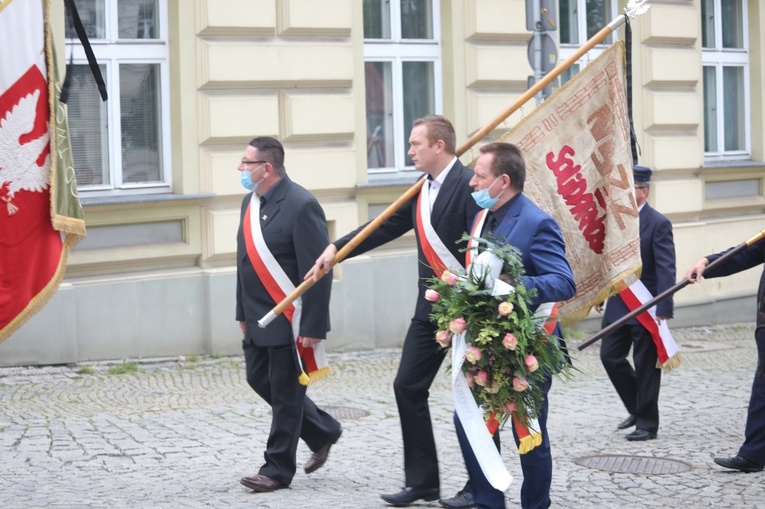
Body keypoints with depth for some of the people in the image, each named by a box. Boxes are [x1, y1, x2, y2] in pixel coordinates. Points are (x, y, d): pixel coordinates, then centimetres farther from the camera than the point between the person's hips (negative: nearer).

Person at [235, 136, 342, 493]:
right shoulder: (250, 202, 9)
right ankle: (322, 431, 31)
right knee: (260, 380, 14)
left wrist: (312, 328, -20)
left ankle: (277, 469, 12)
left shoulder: (301, 205, -18)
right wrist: (243, 313, 16)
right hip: (258, 318, 9)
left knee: (285, 393, 1)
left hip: (290, 320, -9)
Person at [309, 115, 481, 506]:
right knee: (408, 386, 8)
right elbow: (386, 227, 16)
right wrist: (337, 249, 8)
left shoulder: (468, 184, -15)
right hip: (430, 308, 9)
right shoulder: (423, 190, 11)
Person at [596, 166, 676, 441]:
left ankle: (646, 423, 12)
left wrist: (663, 310, -21)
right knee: (610, 356, 6)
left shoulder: (658, 223, -13)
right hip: (618, 304, 7)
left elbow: (666, 269, -16)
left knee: (645, 366, 1)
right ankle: (637, 408, 23)